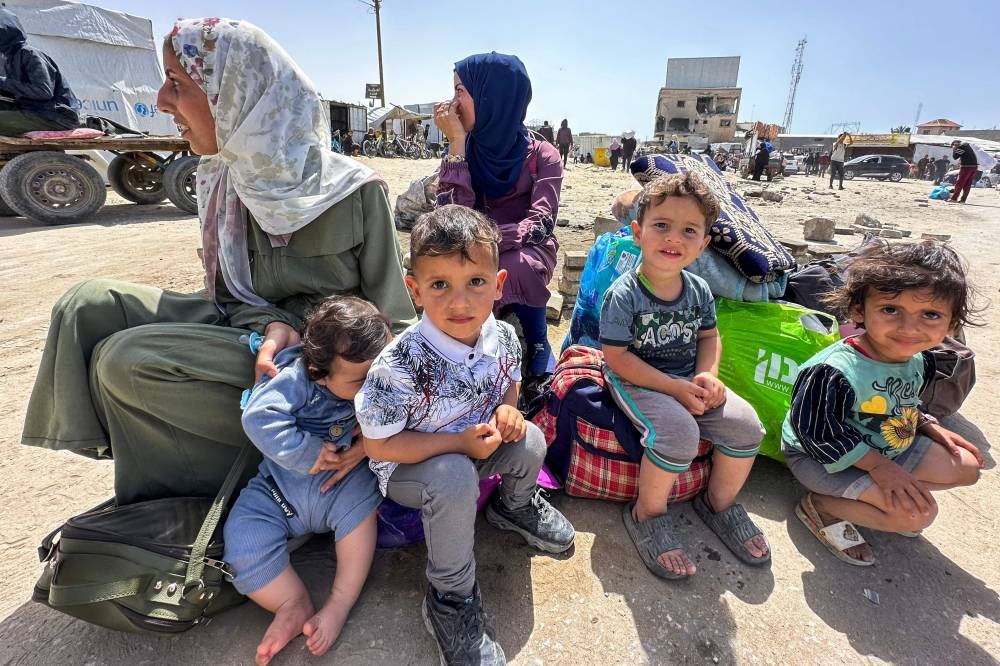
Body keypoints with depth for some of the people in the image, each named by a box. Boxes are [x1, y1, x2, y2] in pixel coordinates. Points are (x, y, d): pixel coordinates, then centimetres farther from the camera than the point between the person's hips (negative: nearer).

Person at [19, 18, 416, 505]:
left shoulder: (353, 190, -18)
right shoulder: (222, 178, 1)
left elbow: (394, 320, -13)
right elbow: (229, 294, 3)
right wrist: (273, 326, -21)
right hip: (257, 330, 7)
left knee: (126, 360, -20)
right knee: (88, 305, -5)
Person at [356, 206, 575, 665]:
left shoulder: (503, 336, -15)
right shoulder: (399, 367, -33)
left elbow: (510, 382, 7)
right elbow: (378, 445, -24)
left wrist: (508, 410, -17)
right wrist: (459, 441, -29)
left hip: (476, 447, 5)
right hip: (407, 468, -5)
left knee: (530, 441, -18)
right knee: (455, 477, -34)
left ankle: (515, 506, 19)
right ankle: (450, 598, -7)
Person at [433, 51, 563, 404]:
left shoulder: (542, 154, -8)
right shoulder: (468, 149, -1)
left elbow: (541, 223, -20)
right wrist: (457, 143, -18)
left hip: (528, 250, -2)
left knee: (516, 268, -36)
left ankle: (539, 355, -12)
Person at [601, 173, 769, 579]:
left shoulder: (699, 290, 1)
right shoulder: (624, 294, -18)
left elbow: (709, 336, 14)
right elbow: (616, 357, -19)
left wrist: (706, 375, -8)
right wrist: (674, 388, -21)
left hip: (689, 381, 6)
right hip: (637, 382, -6)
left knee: (745, 424, -11)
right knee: (678, 432, -30)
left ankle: (719, 503, 16)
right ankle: (647, 515, -3)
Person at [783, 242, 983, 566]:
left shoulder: (916, 362, -6)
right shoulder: (833, 372, -35)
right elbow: (817, 434, -28)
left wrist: (930, 427, 1)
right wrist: (877, 466, -23)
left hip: (888, 447, 9)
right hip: (820, 458, -9)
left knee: (966, 467, 13)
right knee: (917, 512, -21)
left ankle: (871, 494, 11)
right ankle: (822, 506, -3)